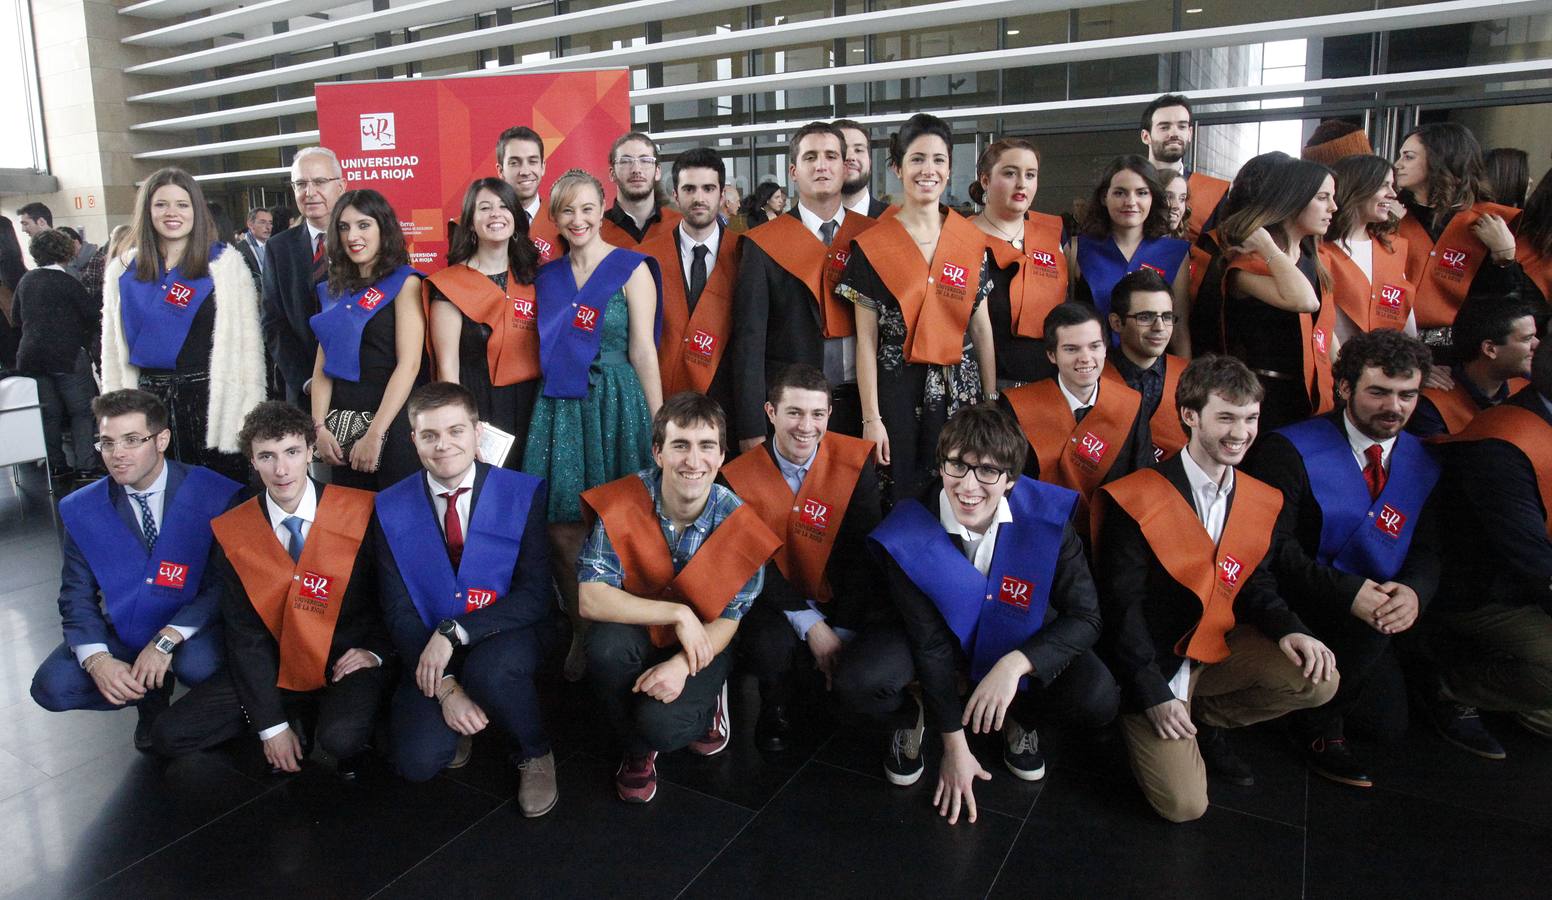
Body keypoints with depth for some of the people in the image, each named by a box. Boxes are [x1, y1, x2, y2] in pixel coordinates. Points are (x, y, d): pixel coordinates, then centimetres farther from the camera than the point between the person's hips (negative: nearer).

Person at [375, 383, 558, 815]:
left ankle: (534, 755, -4)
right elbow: (399, 611, -4)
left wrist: (454, 632, -26)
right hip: (431, 649, 2)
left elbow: (535, 595, -14)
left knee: (489, 672, -36)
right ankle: (457, 724, 17)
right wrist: (445, 687, -16)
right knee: (417, 761, -20)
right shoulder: (391, 508, -3)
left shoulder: (525, 493, -10)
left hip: (506, 637, -2)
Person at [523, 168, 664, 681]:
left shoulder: (631, 269, -2)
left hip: (614, 403, -4)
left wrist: (659, 425, -7)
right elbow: (548, 350, 17)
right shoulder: (548, 276, 13)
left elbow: (643, 351, -5)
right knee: (563, 530, 3)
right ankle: (582, 634, 21)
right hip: (559, 406, 4)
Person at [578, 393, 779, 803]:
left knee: (659, 724, -29)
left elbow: (728, 619, -12)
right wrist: (678, 613, -32)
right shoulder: (621, 504, -21)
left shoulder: (738, 523, -18)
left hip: (702, 647, -1)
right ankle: (637, 752, -2)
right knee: (606, 643, -33)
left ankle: (706, 706, 11)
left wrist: (683, 663, -31)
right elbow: (590, 597, -26)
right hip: (637, 637, 2)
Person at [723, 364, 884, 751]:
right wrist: (812, 626, -21)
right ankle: (777, 704, 4)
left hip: (846, 603, 0)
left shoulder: (856, 462, -9)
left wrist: (843, 635, -12)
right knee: (768, 646, -35)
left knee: (860, 683, -29)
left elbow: (862, 555, -7)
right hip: (780, 606, 0)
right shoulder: (740, 477, -7)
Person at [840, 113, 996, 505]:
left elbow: (982, 327, 9)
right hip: (898, 392, -3)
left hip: (960, 390, 3)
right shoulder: (872, 246, -4)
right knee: (901, 499, 3)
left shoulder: (971, 241, 6)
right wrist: (871, 418, -9)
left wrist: (991, 400, 5)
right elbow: (866, 339, -5)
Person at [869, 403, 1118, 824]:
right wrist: (955, 745, -16)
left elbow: (1086, 616, -18)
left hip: (1023, 643, 1)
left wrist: (1015, 663, -35)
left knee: (1097, 700, -25)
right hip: (947, 637, -1)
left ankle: (1020, 718, 11)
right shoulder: (908, 533, -27)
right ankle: (917, 714, 8)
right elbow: (930, 642, -20)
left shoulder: (1047, 516, -25)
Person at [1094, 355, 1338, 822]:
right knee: (1184, 804, -15)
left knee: (1319, 679, -16)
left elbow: (1256, 583, 11)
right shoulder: (1139, 501, -19)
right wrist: (1154, 694, -19)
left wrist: (1288, 630, -11)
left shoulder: (1262, 501, 1)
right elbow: (1121, 605, -17)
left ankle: (1205, 721, 8)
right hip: (1154, 661, -6)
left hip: (1219, 648, 6)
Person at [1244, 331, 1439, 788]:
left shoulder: (1424, 464, 4)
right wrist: (1346, 591, -32)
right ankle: (1317, 720, -7)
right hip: (1295, 608, -5)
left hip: (1368, 620, 5)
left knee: (1389, 723, -2)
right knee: (1372, 622, -31)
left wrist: (1414, 591, -24)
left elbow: (1427, 549, 0)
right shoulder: (1291, 450, -15)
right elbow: (1272, 544, -21)